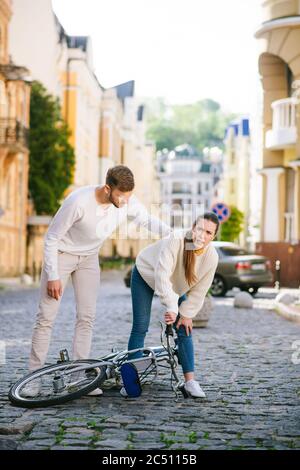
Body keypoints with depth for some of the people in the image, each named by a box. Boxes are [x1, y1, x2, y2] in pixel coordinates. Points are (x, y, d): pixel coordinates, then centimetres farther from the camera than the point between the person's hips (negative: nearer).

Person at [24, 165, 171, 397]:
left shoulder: (129, 202, -20)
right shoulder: (79, 202, -34)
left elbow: (148, 221, 0)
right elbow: (52, 238, -23)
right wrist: (53, 277, -21)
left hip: (89, 258, 4)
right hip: (61, 254, -4)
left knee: (87, 317, -1)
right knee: (46, 317, -5)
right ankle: (34, 376, 1)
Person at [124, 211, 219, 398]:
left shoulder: (211, 256, -25)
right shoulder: (175, 241, -40)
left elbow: (199, 290, -14)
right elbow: (162, 276, -47)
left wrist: (186, 313, -10)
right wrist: (171, 307, -54)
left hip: (177, 284, 4)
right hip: (146, 275, -4)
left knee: (184, 330, -3)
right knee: (140, 327, -9)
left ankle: (190, 380, 2)